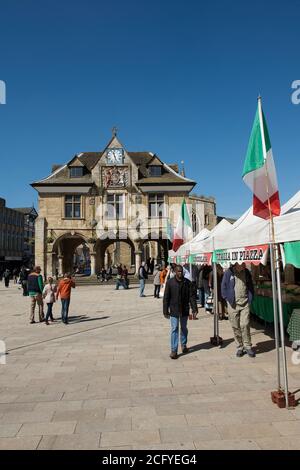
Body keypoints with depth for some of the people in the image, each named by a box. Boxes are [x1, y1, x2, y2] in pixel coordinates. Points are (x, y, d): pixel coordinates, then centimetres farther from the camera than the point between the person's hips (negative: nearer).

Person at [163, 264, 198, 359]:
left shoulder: (187, 282, -2)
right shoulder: (170, 282, -7)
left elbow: (192, 296, -2)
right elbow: (166, 298, -4)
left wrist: (194, 308, -9)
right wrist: (165, 311, -5)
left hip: (185, 310, 2)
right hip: (174, 310, -2)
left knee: (184, 328, 17)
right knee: (174, 329, -3)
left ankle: (184, 345, 38)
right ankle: (173, 350, 3)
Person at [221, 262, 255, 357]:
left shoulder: (246, 273, 6)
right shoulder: (228, 273, -3)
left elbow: (250, 286, 13)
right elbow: (223, 287, 2)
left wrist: (250, 299, 4)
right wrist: (228, 299, -1)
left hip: (245, 303, 1)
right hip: (233, 304, -1)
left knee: (245, 325, -4)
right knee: (235, 327, 5)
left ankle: (247, 346, 11)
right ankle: (239, 347, 18)